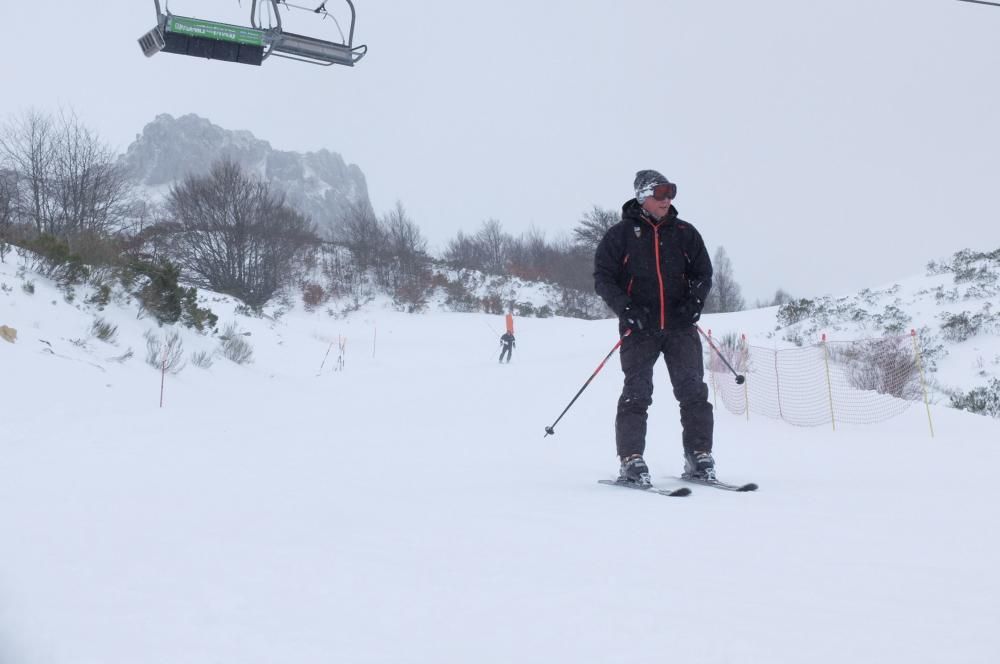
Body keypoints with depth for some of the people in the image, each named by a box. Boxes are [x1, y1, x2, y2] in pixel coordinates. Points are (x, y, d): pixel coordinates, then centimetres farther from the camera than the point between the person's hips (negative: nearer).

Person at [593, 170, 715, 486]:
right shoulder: (621, 234, 2)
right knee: (636, 394, -6)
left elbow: (703, 272, 17)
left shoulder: (684, 233, 10)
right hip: (639, 327, -2)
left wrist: (695, 300, -3)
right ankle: (631, 461, -2)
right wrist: (626, 308, -14)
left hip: (680, 326, 3)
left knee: (694, 391, -3)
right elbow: (602, 277, 0)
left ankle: (699, 456, 5)